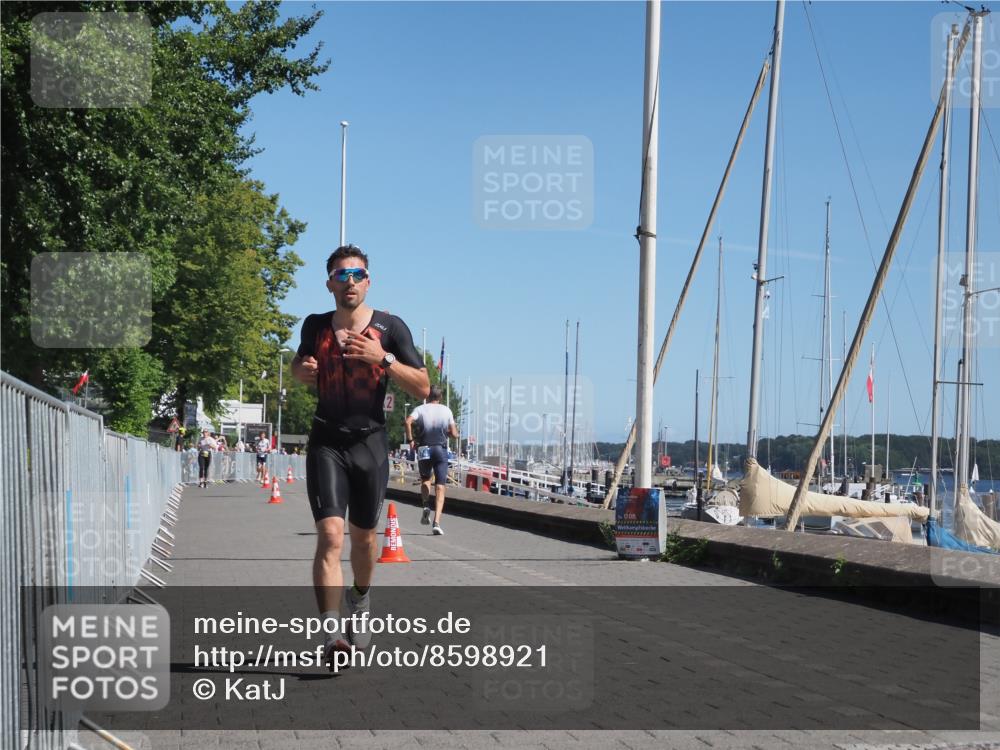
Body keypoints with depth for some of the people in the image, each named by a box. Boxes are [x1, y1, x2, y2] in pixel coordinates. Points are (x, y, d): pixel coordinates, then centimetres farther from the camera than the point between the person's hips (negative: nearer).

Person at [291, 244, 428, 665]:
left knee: (364, 536, 15)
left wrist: (383, 359, -19)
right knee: (330, 535, -17)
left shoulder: (390, 328, -2)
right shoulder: (315, 326, 4)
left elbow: (422, 387, -4)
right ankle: (332, 636, -24)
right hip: (326, 443, 0)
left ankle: (360, 600, 45)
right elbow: (299, 367, 24)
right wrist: (303, 369, -1)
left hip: (370, 443, 0)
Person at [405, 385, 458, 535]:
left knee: (425, 479, 25)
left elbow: (408, 421, -17)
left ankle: (426, 506, -1)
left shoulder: (421, 409, 2)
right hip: (441, 449, 0)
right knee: (440, 488, -2)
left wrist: (410, 440, -8)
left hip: (424, 449, 0)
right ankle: (436, 523, -15)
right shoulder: (446, 410, 6)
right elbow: (454, 434, 4)